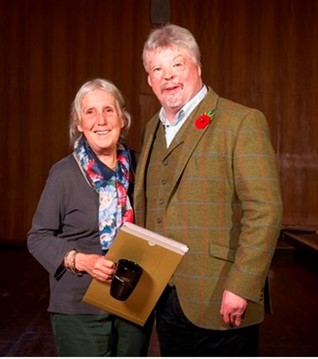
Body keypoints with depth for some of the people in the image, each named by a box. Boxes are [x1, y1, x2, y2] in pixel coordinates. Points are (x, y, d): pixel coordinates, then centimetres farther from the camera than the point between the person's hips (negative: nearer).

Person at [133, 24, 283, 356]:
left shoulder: (241, 122, -10)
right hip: (165, 300, 7)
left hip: (220, 304, -6)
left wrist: (240, 288, -20)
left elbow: (264, 211, -16)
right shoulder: (152, 128, 13)